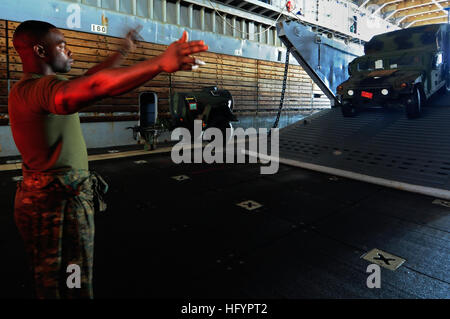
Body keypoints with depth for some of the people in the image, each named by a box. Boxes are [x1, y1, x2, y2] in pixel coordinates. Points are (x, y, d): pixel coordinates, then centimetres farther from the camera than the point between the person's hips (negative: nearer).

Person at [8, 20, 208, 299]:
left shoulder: (35, 87, 12)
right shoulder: (38, 88, -21)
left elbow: (86, 80, 22)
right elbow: (93, 86, -42)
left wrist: (124, 50, 28)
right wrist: (160, 63, -49)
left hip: (51, 197, 11)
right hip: (59, 203, -11)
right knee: (74, 288, 6)